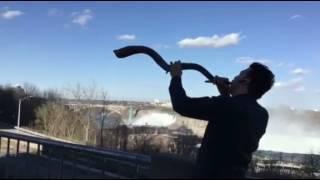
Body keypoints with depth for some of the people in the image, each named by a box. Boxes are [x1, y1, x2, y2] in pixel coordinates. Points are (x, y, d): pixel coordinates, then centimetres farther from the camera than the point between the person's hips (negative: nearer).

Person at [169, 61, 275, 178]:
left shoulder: (227, 105, -22)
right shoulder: (262, 115, 3)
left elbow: (183, 105, -19)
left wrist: (176, 77, -3)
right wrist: (225, 93, 12)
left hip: (211, 173, -8)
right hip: (236, 174, 8)